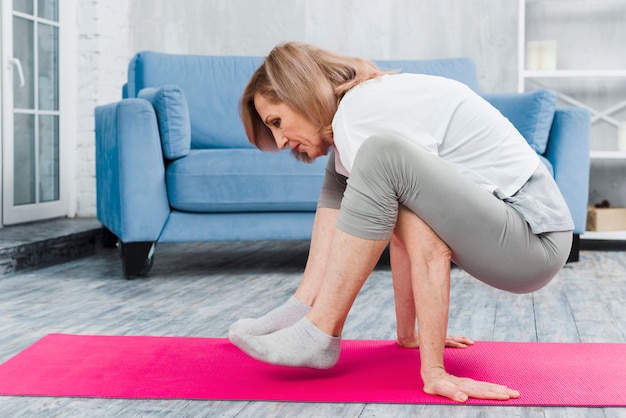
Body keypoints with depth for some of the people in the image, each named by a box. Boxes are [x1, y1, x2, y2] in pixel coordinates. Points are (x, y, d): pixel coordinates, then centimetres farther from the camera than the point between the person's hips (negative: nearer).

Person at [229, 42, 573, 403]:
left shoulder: (370, 112, -19)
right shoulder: (361, 106, 10)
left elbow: (428, 252, -26)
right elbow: (404, 228, 11)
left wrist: (433, 371, -28)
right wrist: (407, 333, 11)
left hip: (535, 240, -10)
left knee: (383, 157, -29)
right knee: (343, 170, 13)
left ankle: (317, 337, -19)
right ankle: (305, 309, 5)